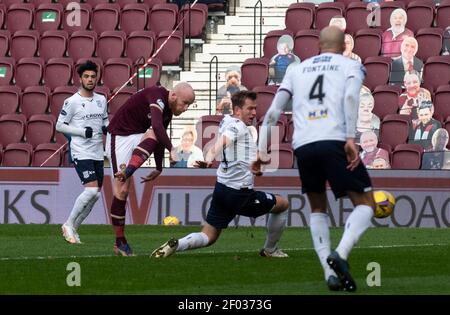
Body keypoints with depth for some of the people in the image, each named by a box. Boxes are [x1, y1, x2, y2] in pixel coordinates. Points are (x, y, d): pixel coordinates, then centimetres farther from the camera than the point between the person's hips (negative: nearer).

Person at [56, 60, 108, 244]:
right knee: (91, 190, -19)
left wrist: (107, 127, 1)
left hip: (97, 153, 7)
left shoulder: (101, 100, 11)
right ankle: (69, 225, -4)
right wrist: (83, 132, -16)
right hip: (81, 153, -7)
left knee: (95, 194, 5)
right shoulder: (72, 102, -7)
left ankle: (72, 228, 17)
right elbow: (59, 126, -5)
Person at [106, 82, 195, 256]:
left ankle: (126, 173, -42)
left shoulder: (168, 112, 8)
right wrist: (172, 149, -43)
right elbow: (157, 126, -36)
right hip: (119, 136, -7)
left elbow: (159, 137, 22)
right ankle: (120, 242, -7)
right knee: (122, 191, -11)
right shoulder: (157, 95, -20)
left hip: (137, 136, 7)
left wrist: (159, 169, 27)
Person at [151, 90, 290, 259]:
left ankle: (175, 245, -17)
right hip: (240, 194, -9)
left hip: (222, 188, 9)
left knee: (208, 237, 9)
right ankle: (270, 250, 24)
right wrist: (210, 159, -48)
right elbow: (223, 141, -32)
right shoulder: (237, 126, -14)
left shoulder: (227, 121, 14)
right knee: (283, 204, 13)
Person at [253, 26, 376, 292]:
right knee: (366, 204, 6)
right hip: (335, 141, -4)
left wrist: (262, 150, 18)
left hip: (303, 145, 4)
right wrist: (351, 138, -14)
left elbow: (273, 112, 18)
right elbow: (350, 96, -7)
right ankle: (340, 254, -20)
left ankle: (330, 273, 7)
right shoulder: (351, 66, 15)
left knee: (318, 209, 22)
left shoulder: (297, 70, 26)